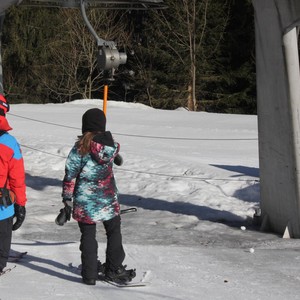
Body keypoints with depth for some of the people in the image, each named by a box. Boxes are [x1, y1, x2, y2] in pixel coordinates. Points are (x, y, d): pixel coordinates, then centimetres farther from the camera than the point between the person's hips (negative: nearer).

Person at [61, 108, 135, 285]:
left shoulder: (80, 148, -16)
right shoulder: (112, 144, -5)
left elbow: (70, 176, -13)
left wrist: (67, 200, -3)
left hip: (85, 201, -2)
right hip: (109, 199, 3)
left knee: (88, 236, 9)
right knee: (114, 231, 21)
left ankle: (90, 274, 12)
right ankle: (114, 269, 23)